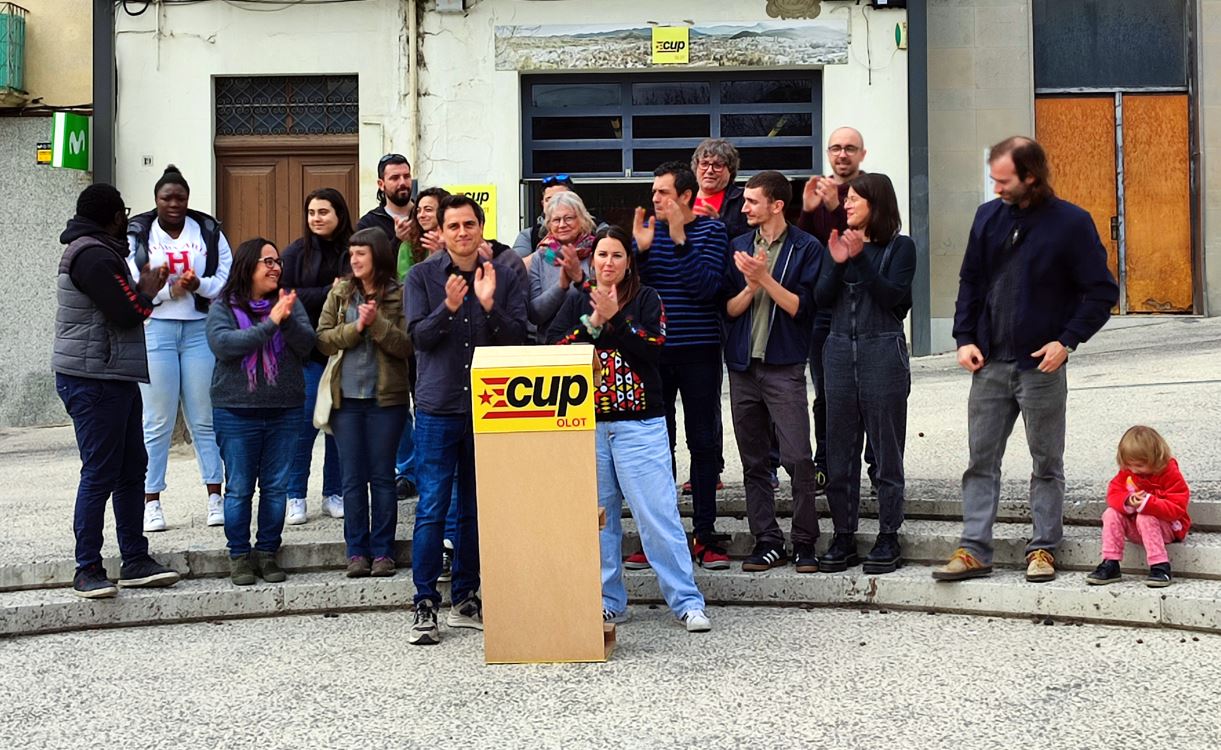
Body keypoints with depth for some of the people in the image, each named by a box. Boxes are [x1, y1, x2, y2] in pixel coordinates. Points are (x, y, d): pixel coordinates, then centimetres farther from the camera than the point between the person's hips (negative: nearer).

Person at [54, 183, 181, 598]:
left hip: (116, 378, 11)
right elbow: (127, 313, -21)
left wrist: (143, 286, 8)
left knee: (132, 468, 12)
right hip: (95, 381, -11)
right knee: (100, 474, -7)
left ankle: (135, 560, 18)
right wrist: (149, 290, -4)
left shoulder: (101, 252, 19)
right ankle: (88, 570, 0)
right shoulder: (93, 256, -16)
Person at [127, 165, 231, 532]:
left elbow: (228, 278, 4)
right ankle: (152, 502, 6)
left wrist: (198, 285, -15)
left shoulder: (209, 232, 9)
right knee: (157, 421, 0)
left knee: (205, 418, 4)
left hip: (201, 329, 1)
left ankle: (215, 497, 10)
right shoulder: (137, 234, 5)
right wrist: (171, 289, -17)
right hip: (155, 330, -1)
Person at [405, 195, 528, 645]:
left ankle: (465, 601, 20)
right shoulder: (423, 276, 2)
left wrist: (489, 304, -18)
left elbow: (518, 337, -2)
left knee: (476, 509, 10)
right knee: (432, 509, -4)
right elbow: (418, 336, -5)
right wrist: (449, 307, -21)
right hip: (437, 408, -2)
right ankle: (425, 608, 2)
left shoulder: (503, 276, 4)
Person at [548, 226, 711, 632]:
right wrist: (593, 324, -11)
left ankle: (687, 602, -1)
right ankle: (609, 601, 16)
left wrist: (614, 320, -16)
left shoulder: (645, 299, 4)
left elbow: (654, 349, -10)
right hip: (586, 424, 3)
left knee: (658, 513, -6)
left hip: (639, 423, -3)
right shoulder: (576, 302, 11)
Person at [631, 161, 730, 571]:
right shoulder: (648, 228, 8)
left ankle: (705, 533, 12)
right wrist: (639, 249, -13)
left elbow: (705, 287, -15)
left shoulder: (710, 230, -2)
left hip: (698, 352, -3)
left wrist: (680, 240, -19)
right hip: (653, 351, 3)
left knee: (703, 441, 4)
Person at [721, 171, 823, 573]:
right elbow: (729, 308, 7)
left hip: (784, 367, -5)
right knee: (754, 462, 7)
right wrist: (751, 287, -11)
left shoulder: (806, 248, -2)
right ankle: (767, 541, 14)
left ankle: (805, 543, 2)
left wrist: (766, 278, -16)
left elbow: (800, 307, -8)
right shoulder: (738, 246, 11)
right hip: (743, 366, 5)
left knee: (798, 458, -8)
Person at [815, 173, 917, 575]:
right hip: (841, 352, 5)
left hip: (883, 353, -4)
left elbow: (894, 297, -12)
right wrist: (837, 263, -11)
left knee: (886, 449, 1)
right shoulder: (838, 244, 13)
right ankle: (844, 536, 13)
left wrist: (861, 259, -17)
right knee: (840, 450, 6)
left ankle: (888, 537, 8)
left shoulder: (899, 247, 0)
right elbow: (822, 298, 4)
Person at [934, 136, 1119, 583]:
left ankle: (1044, 548, 17)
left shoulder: (1071, 223, -8)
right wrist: (965, 338, 3)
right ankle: (974, 550, 10)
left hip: (1041, 366, -4)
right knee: (981, 461, 5)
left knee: (1047, 463, 8)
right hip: (989, 363, 4)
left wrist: (1067, 340, -15)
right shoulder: (988, 217, 6)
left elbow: (1102, 292, -5)